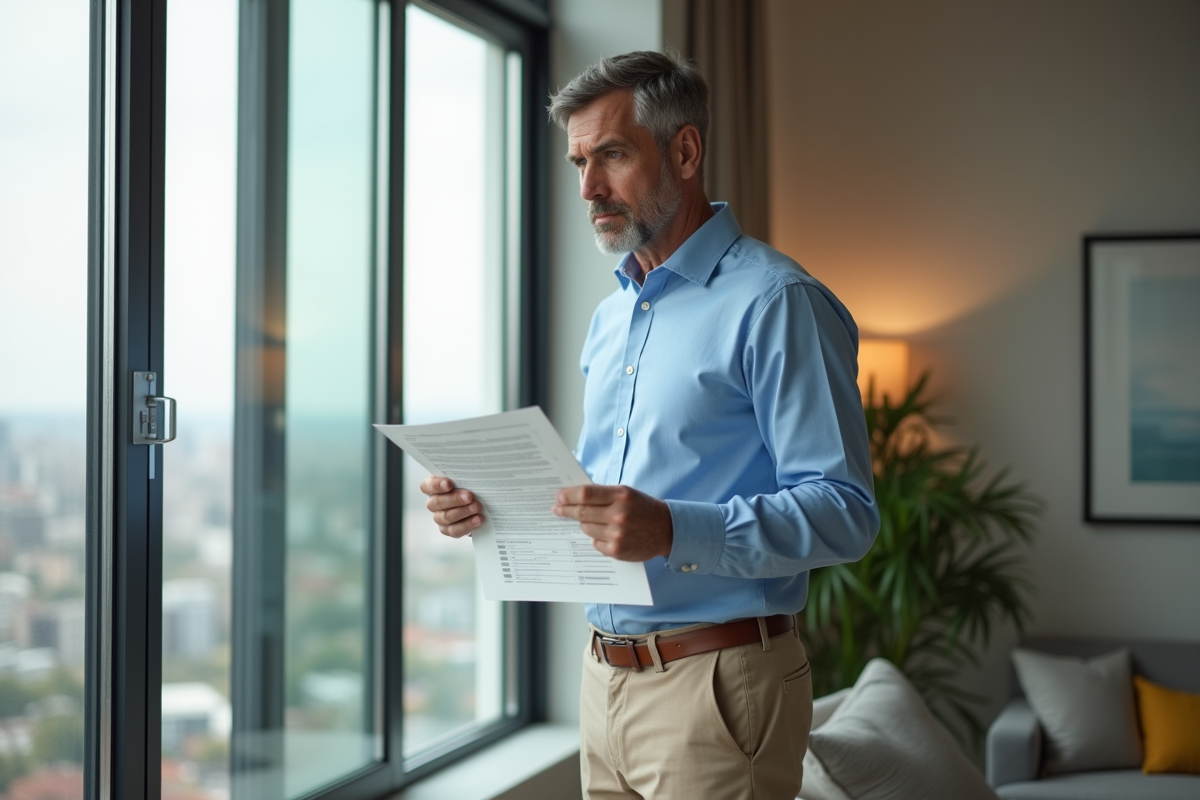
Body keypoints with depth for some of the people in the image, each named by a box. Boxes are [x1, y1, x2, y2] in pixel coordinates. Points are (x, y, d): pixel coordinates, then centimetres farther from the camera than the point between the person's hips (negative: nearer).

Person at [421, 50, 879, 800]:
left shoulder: (776, 302, -12)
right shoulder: (611, 316, 15)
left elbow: (844, 512, -19)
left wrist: (674, 531, -31)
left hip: (716, 684, -7)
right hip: (606, 678, 8)